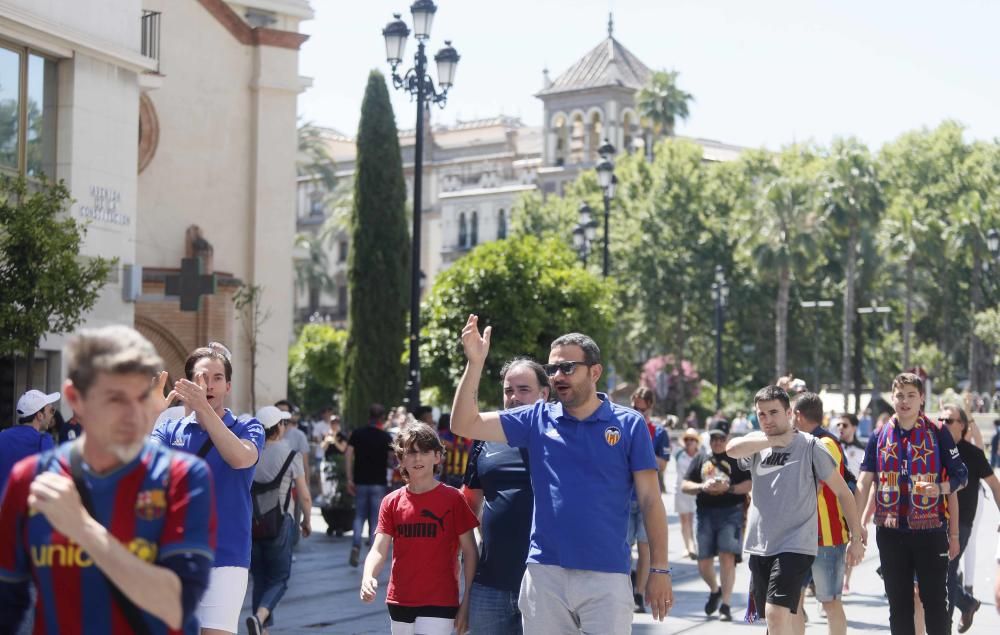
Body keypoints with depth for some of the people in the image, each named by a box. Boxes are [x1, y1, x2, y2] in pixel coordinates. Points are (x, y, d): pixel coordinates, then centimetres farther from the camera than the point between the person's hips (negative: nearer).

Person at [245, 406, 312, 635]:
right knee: (279, 579, 6)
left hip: (250, 525, 3)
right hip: (278, 525, -3)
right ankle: (259, 616, -19)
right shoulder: (291, 456, -5)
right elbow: (304, 497, -3)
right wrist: (307, 522, 14)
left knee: (259, 580, 15)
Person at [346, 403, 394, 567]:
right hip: (378, 483, -2)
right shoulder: (385, 437, -5)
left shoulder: (357, 434, 1)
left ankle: (356, 546, -9)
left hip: (360, 481, 2)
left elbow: (348, 455, -5)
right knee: (376, 519, 6)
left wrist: (349, 479, -3)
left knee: (359, 516, 12)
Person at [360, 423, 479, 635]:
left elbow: (470, 552, -2)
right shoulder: (391, 502, 5)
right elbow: (379, 550, -1)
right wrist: (368, 578, -22)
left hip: (439, 603, -4)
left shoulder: (453, 499, -4)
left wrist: (467, 602, -6)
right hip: (399, 602, 5)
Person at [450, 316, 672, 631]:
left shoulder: (629, 424, 0)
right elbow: (464, 424, 1)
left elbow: (650, 500, 0)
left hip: (607, 575, -2)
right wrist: (475, 362, -10)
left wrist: (659, 569, -4)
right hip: (544, 573, 2)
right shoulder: (537, 419, 6)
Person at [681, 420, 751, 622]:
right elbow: (684, 486, 11)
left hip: (730, 512, -4)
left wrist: (728, 487, -16)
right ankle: (715, 590, 35)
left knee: (727, 558, -13)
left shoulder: (737, 459, 7)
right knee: (703, 562, 5)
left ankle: (725, 605, -8)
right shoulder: (700, 459, 16)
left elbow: (750, 485, -1)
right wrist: (702, 487, -8)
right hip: (705, 513, 4)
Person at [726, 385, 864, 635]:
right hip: (759, 547, 5)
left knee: (777, 612, -19)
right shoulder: (757, 443, 8)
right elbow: (732, 448, -16)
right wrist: (775, 439, -15)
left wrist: (856, 538, 0)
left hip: (795, 546, -5)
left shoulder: (810, 446, -4)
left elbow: (843, 492, 1)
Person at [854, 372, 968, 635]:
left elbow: (961, 475, 1)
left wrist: (940, 488, -20)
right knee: (898, 603, 9)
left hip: (930, 528, -2)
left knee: (935, 601, 2)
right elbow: (865, 482, 5)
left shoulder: (937, 434, 0)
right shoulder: (879, 436, 6)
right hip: (890, 531, 2)